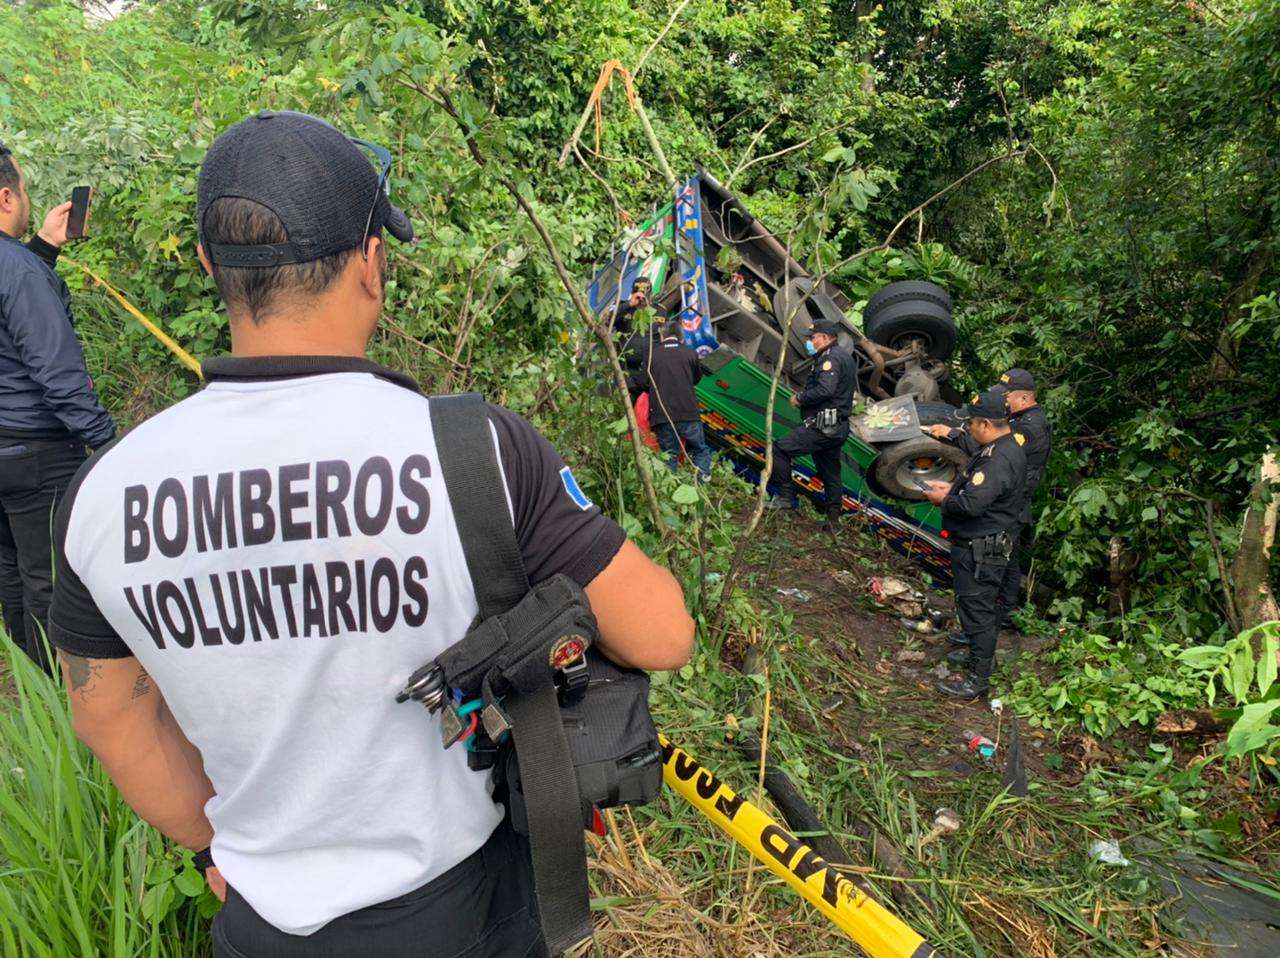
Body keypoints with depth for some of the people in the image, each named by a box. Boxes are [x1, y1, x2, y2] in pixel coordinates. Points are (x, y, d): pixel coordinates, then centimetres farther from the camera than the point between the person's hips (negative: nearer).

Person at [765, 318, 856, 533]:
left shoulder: (831, 358, -13)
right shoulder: (843, 356, 20)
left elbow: (825, 390, -28)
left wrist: (799, 398, -14)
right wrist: (803, 397, 9)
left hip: (821, 427, -11)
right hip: (837, 427, 11)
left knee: (779, 449, -7)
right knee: (830, 473, 15)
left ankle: (787, 497, -4)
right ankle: (833, 520, 20)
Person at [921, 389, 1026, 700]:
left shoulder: (999, 460, -28)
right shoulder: (1003, 448, 7)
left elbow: (971, 504, -33)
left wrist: (943, 500, -15)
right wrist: (951, 487, 9)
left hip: (981, 550, -11)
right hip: (979, 544, 11)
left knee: (976, 608, 0)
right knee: (980, 605, 25)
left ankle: (977, 678, 10)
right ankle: (981, 653, 42)